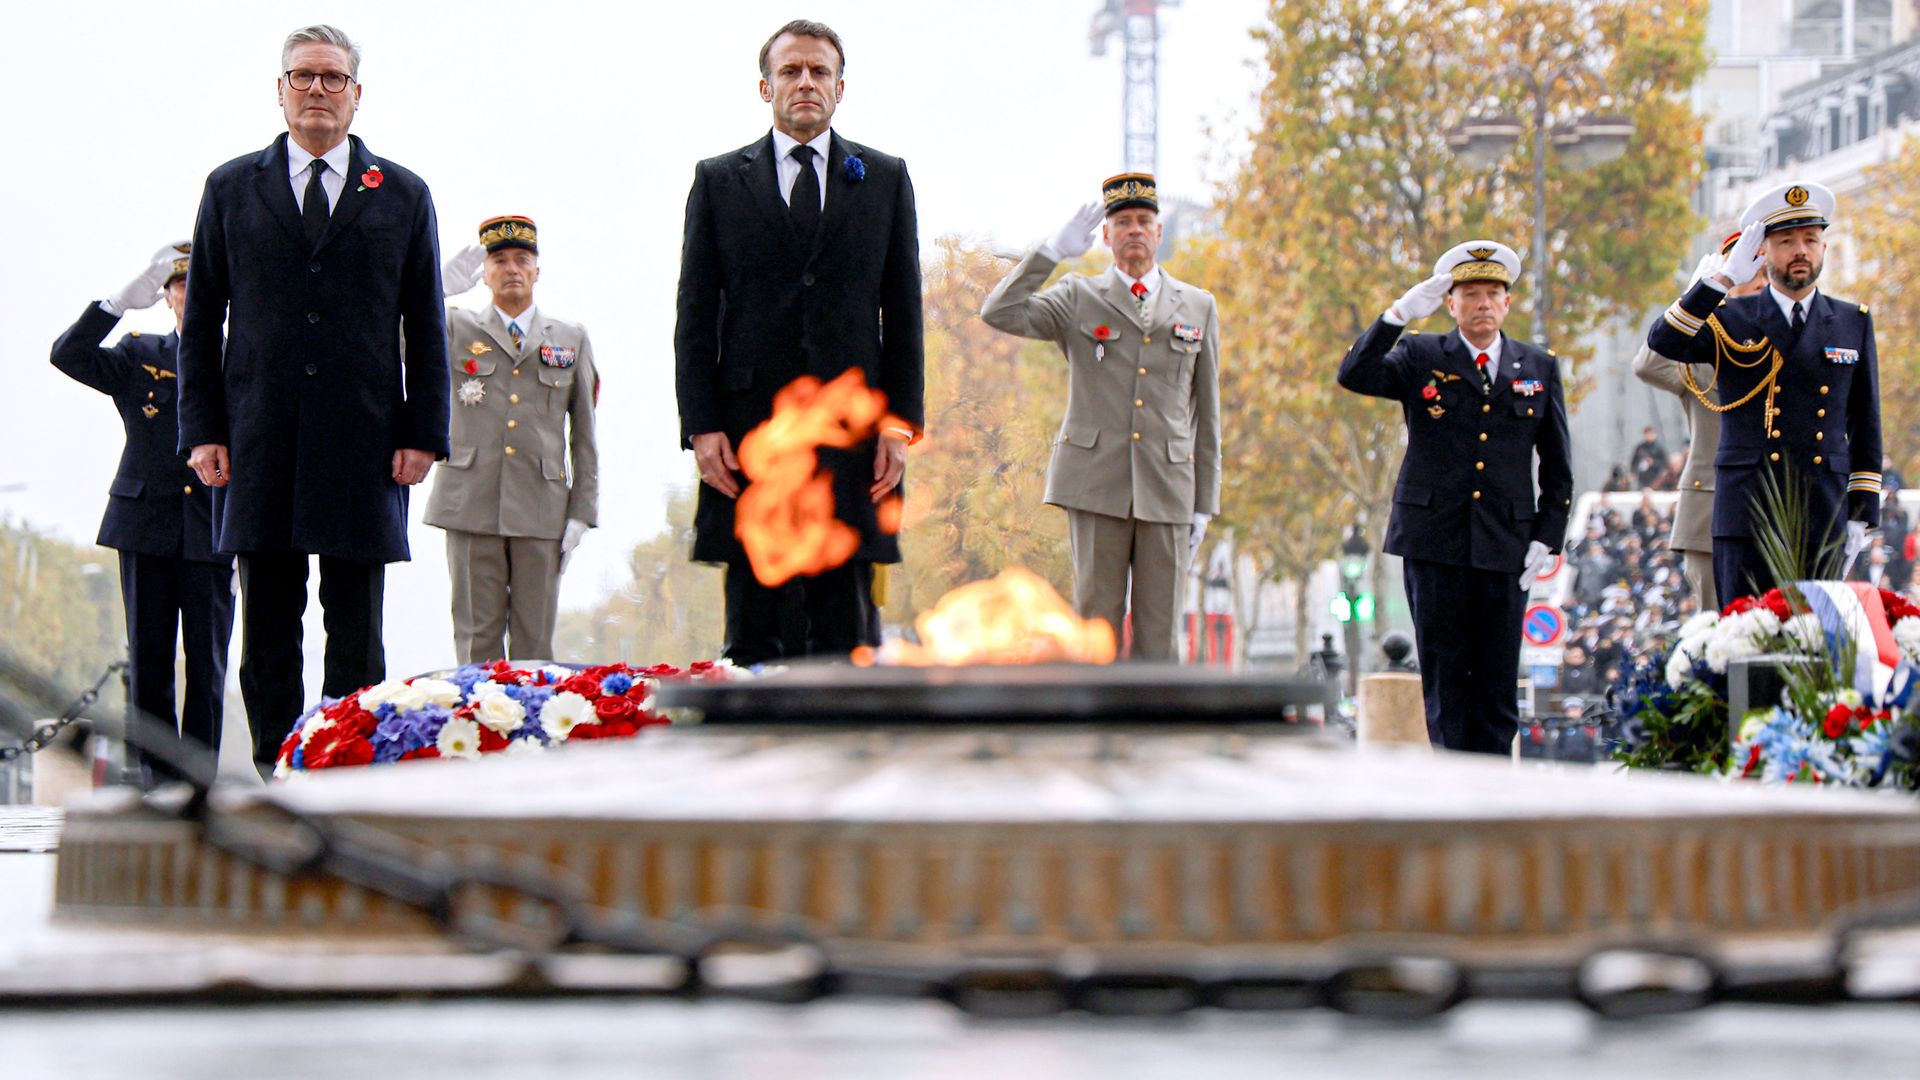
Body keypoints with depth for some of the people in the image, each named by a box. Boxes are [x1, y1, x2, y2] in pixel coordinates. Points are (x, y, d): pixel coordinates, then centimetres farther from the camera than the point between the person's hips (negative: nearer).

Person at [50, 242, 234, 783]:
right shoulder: (139, 357, 11)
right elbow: (68, 355, -3)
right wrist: (120, 302, -14)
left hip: (212, 530, -1)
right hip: (146, 525, 1)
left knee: (207, 662, -1)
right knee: (147, 658, 1)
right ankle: (157, 774, 5)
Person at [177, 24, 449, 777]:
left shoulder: (402, 197, 10)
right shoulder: (231, 189, 11)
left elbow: (426, 329, 8)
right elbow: (201, 321, 9)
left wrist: (423, 433, -2)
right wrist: (203, 430, 0)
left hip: (363, 445, 0)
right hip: (260, 441, 1)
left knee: (356, 628, 1)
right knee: (267, 623, 2)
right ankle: (275, 772, 6)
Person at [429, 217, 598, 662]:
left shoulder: (571, 338, 14)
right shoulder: (456, 329, 12)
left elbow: (584, 433, 12)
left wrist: (581, 511, 4)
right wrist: (440, 288, -11)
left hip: (541, 513, 1)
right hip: (471, 508, -1)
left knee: (535, 647, 2)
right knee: (477, 641, 0)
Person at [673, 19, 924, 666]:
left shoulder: (885, 179, 12)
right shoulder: (719, 180, 10)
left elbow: (903, 312, 10)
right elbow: (696, 315, 6)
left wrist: (901, 421, 0)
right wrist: (701, 425, -4)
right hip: (750, 428, 0)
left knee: (846, 635, 0)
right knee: (752, 634, 1)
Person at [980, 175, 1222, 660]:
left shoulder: (1198, 308, 12)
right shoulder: (1077, 298, 8)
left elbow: (1206, 414, 13)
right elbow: (999, 313, -9)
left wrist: (1204, 504, 8)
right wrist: (1053, 250, -12)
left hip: (1167, 491, 2)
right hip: (1096, 486, -1)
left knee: (1158, 631, 1)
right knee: (1096, 621, -3)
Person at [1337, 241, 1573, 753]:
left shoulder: (1539, 368, 12)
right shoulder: (1420, 357, 6)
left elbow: (1558, 469, 14)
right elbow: (1355, 376, -12)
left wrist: (1547, 538, 4)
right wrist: (1399, 314, -20)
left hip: (1506, 547, 1)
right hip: (1434, 542, -1)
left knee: (1497, 683, 1)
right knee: (1445, 681, -1)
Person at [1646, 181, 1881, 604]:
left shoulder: (1854, 323, 12)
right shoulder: (1731, 319, 6)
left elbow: (1865, 426, 13)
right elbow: (1663, 342, -14)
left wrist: (1862, 513, 7)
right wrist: (1725, 276, -19)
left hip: (1824, 520, 2)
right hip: (1746, 519, -2)